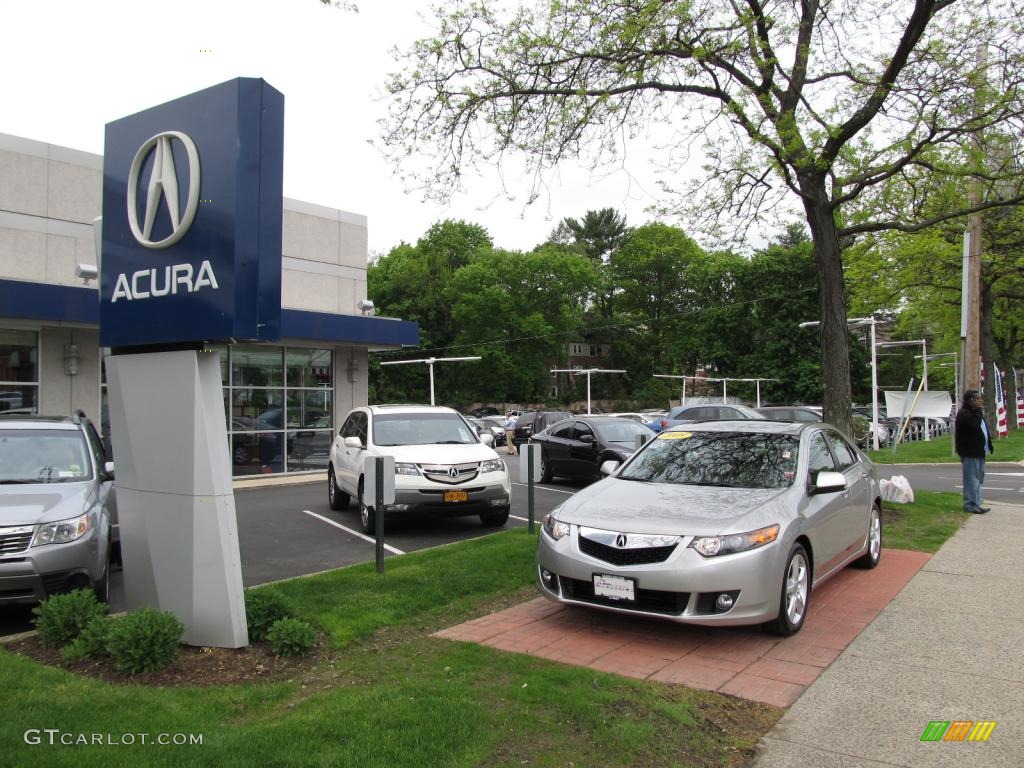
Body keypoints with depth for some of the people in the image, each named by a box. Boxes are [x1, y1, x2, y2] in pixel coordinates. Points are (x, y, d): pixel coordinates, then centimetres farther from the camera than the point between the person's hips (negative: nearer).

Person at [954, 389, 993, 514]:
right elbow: (975, 425, -27)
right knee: (972, 479, -8)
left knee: (978, 479, 14)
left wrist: (988, 446, 16)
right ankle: (971, 505, -5)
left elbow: (983, 429, 24)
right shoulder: (964, 413, -13)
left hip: (979, 452, 10)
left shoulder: (975, 412, 19)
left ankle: (976, 504, 21)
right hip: (970, 452, -10)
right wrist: (978, 412, -16)